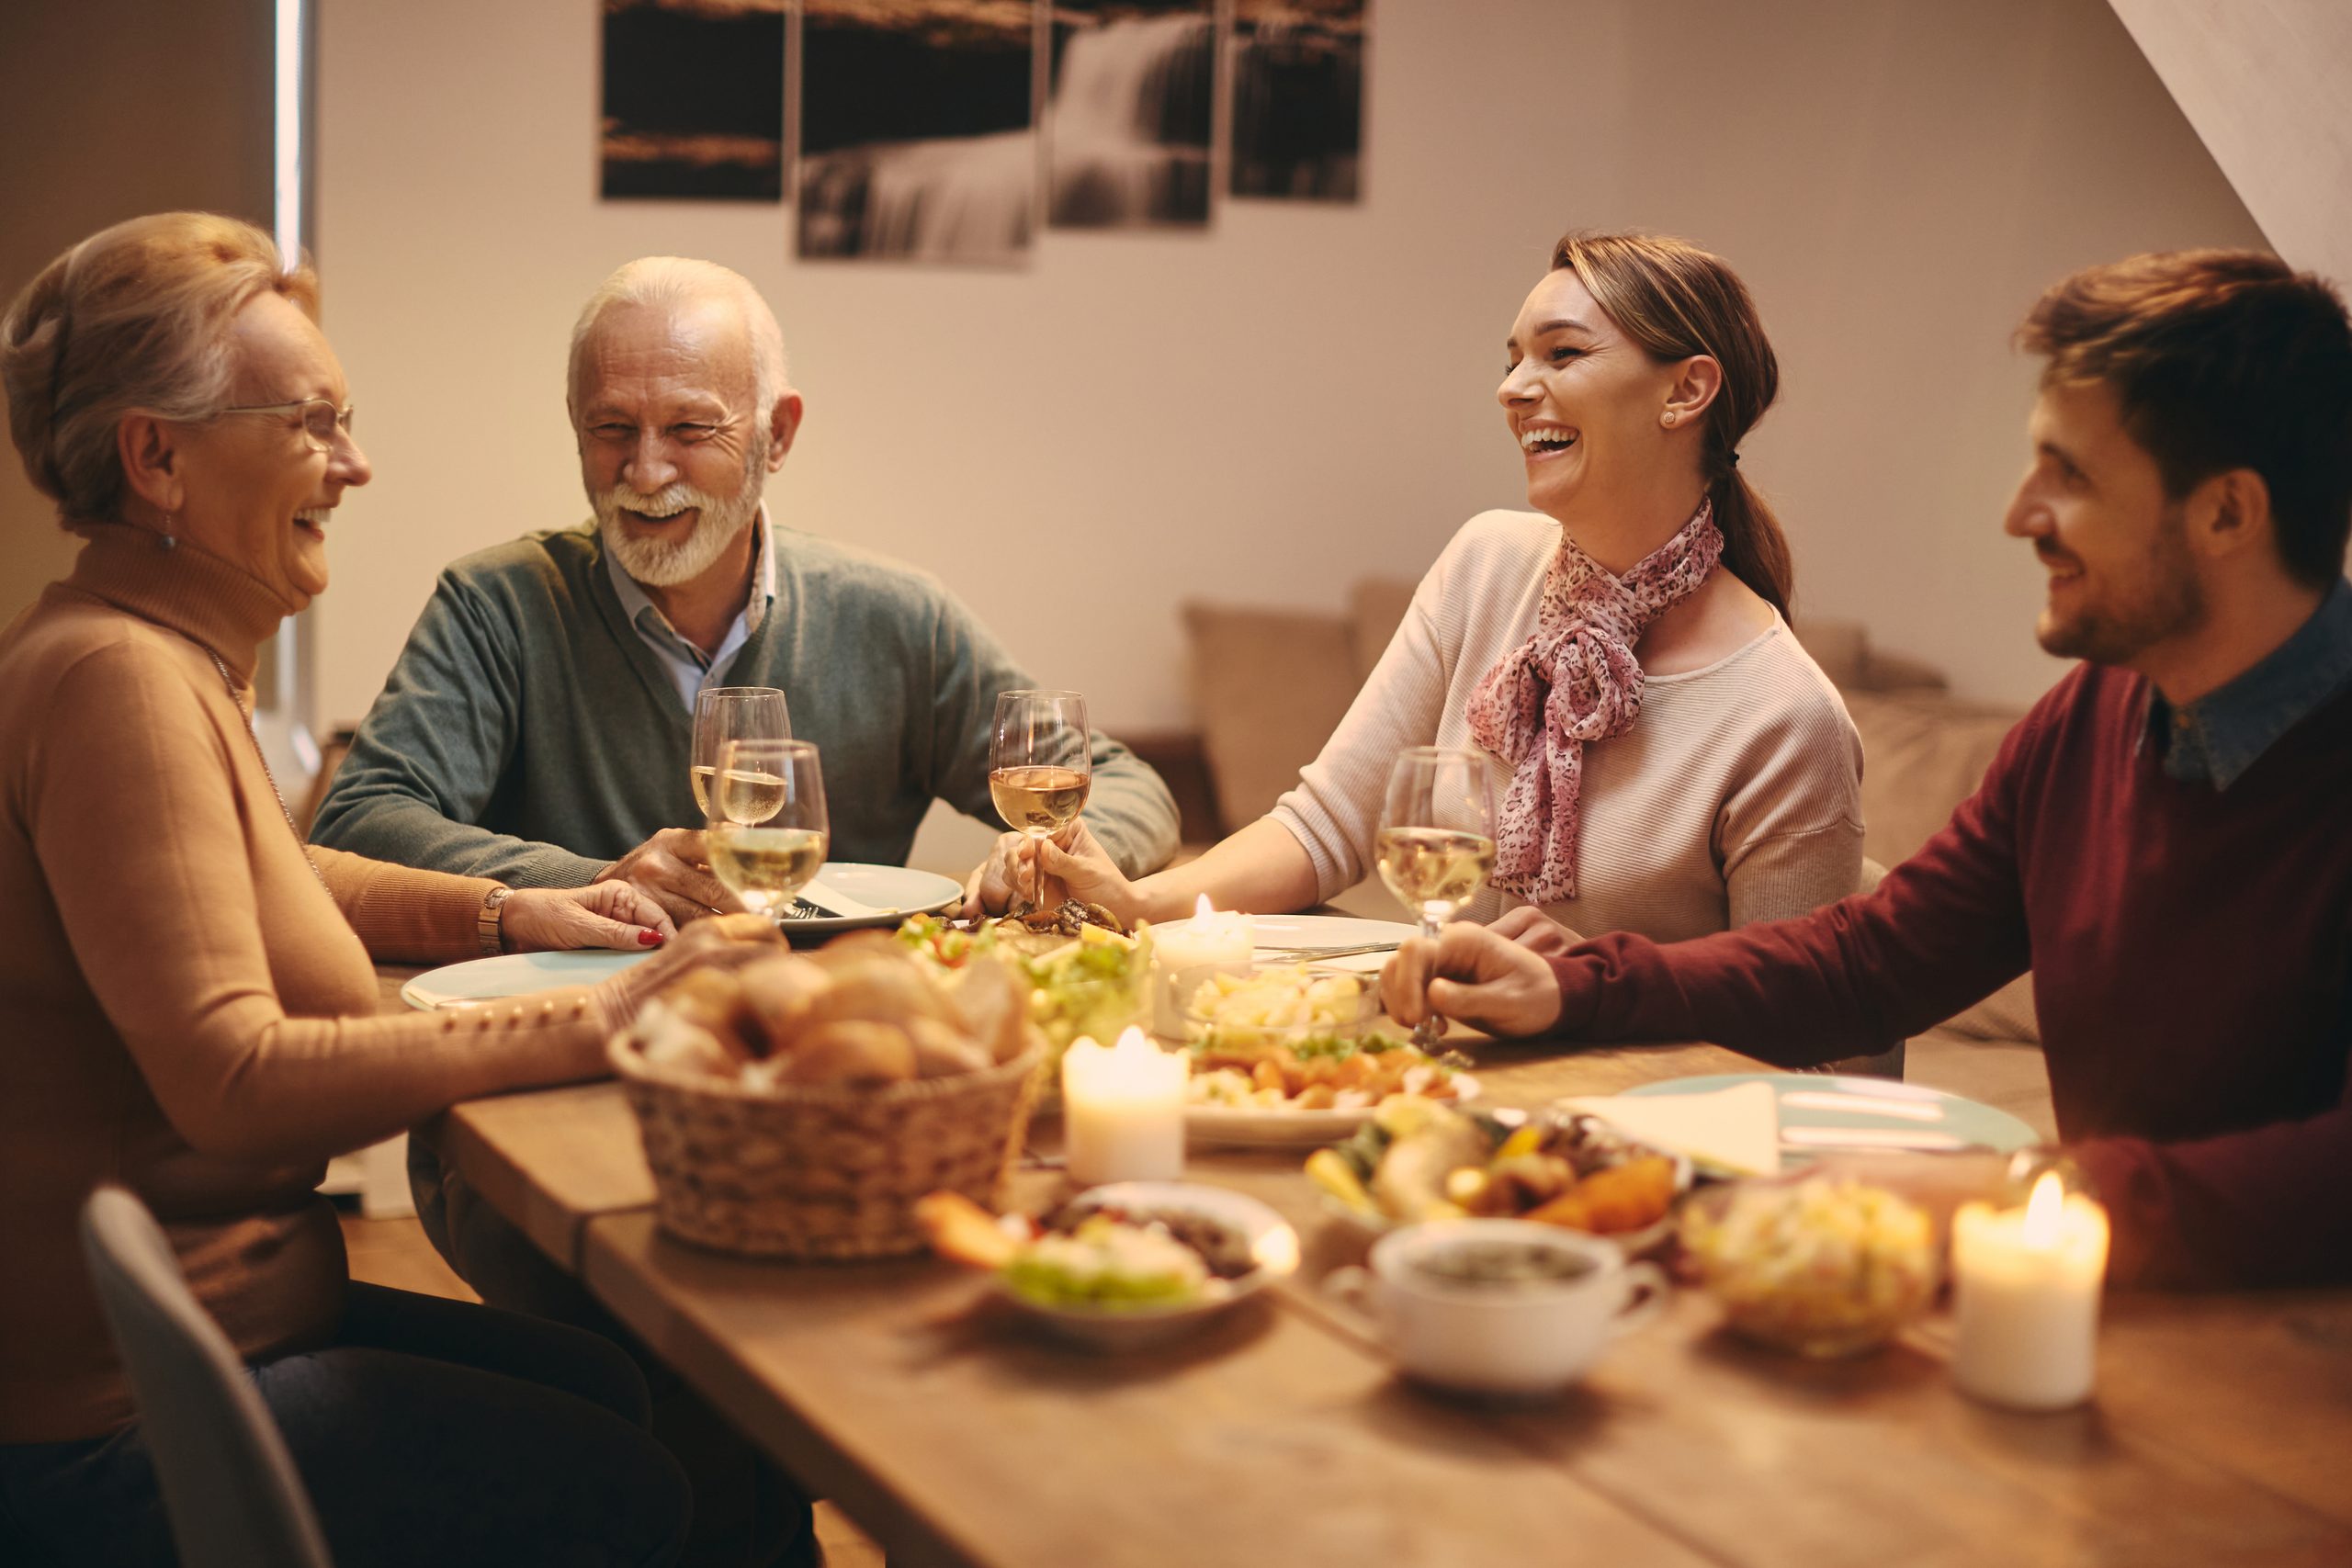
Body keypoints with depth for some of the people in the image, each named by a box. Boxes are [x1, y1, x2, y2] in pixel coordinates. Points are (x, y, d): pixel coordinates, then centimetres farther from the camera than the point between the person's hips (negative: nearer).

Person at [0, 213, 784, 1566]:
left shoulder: (167, 657, 11)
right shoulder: (115, 680, -23)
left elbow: (263, 879, 29)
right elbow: (231, 1079, -31)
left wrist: (503, 914, 13)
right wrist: (580, 1032, -29)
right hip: (109, 1421, -11)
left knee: (609, 1390, 14)